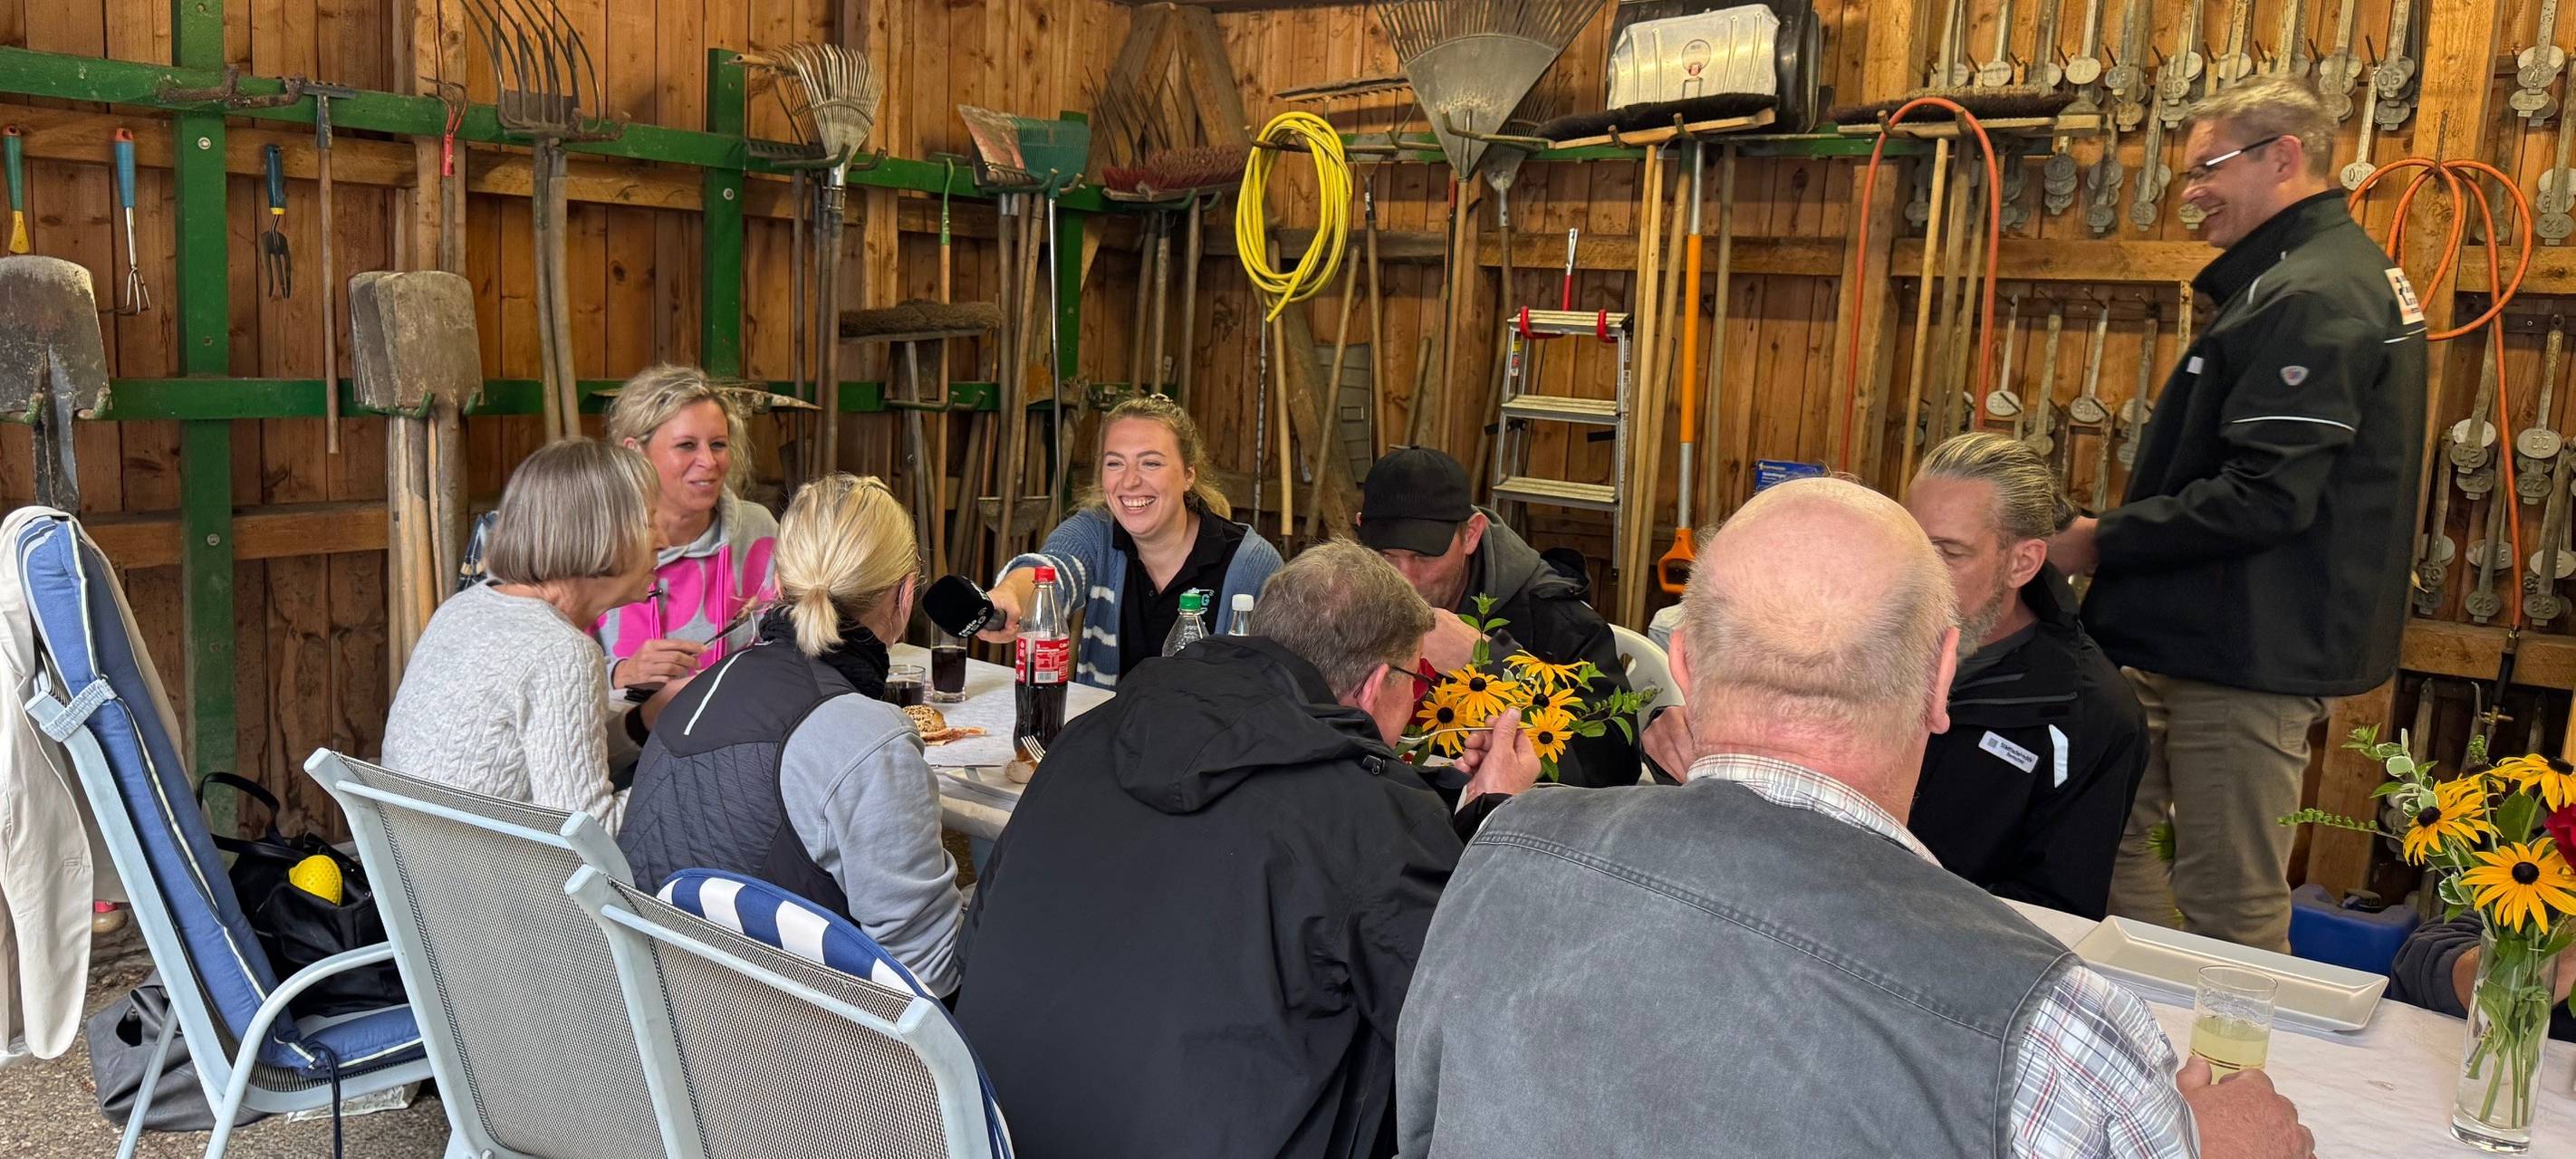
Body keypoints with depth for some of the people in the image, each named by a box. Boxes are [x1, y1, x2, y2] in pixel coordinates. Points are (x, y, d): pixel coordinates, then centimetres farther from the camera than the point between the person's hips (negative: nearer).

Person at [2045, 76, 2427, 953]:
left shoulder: (2308, 298, -18)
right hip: (2251, 640, 11)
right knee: (2112, 835, 16)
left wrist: (2104, 542, -15)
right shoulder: (2351, 272, 17)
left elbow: (2262, 497, -26)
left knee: (2231, 906, -1)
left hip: (2253, 654, -11)